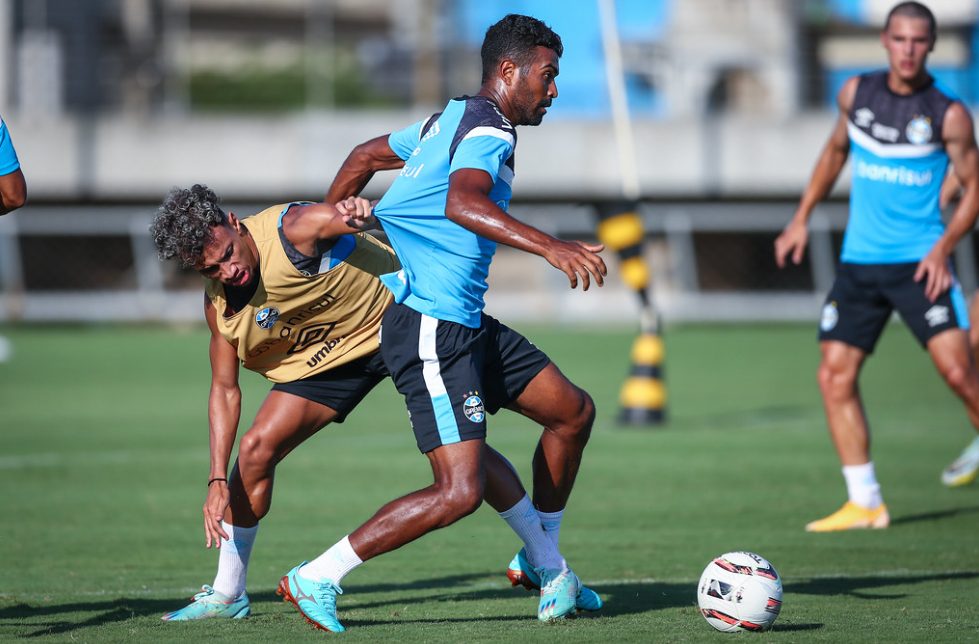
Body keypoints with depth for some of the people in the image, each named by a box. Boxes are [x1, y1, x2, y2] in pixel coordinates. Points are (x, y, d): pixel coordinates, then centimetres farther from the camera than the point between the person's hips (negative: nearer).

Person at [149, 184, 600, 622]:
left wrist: (359, 211, -70)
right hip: (324, 356, 5)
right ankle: (226, 595, 6)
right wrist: (217, 481, -12)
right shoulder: (219, 305, -11)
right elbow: (224, 389, -4)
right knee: (255, 448, -8)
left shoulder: (291, 229, -30)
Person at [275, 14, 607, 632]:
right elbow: (461, 203, -36)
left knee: (575, 412, 16)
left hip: (466, 325, 11)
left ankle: (544, 566, 29)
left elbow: (365, 156, 27)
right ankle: (317, 579, -8)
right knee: (460, 492, -17)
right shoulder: (488, 132, -15)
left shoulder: (449, 122, 16)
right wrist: (550, 247, -44)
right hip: (431, 327, -11)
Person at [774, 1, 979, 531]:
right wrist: (801, 218, 19)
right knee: (834, 376, -3)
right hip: (859, 263, 4)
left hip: (919, 264, -4)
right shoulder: (856, 94, 5)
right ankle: (865, 504, 4)